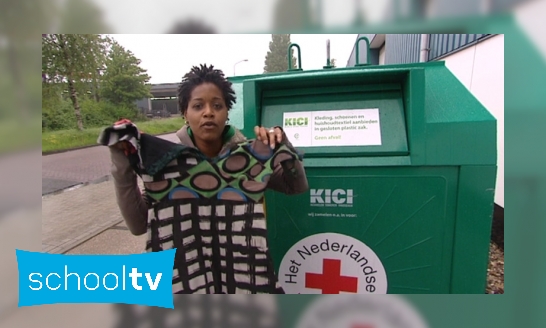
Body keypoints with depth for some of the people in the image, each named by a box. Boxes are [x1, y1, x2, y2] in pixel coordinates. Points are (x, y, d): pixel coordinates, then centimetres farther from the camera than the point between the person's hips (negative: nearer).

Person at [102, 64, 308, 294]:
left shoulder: (251, 156, -10)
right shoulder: (165, 160, -10)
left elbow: (298, 187, -5)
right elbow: (138, 224, -9)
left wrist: (282, 147, -22)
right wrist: (122, 169, -19)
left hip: (242, 274, 1)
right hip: (185, 277, 0)